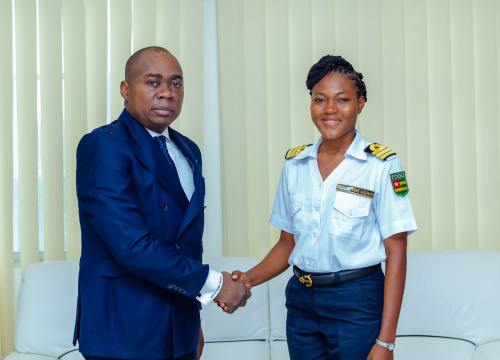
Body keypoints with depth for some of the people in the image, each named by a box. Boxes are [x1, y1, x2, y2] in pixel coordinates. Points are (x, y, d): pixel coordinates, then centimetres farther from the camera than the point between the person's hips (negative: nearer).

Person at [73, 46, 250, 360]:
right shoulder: (102, 147, -14)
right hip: (125, 334, -7)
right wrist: (212, 283, -17)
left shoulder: (188, 151, 11)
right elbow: (131, 245, -23)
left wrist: (193, 322, 17)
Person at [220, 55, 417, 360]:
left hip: (357, 301, -4)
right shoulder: (295, 163, 6)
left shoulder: (382, 164, -8)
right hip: (301, 300, 4)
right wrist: (250, 278, -7)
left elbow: (396, 254, -10)